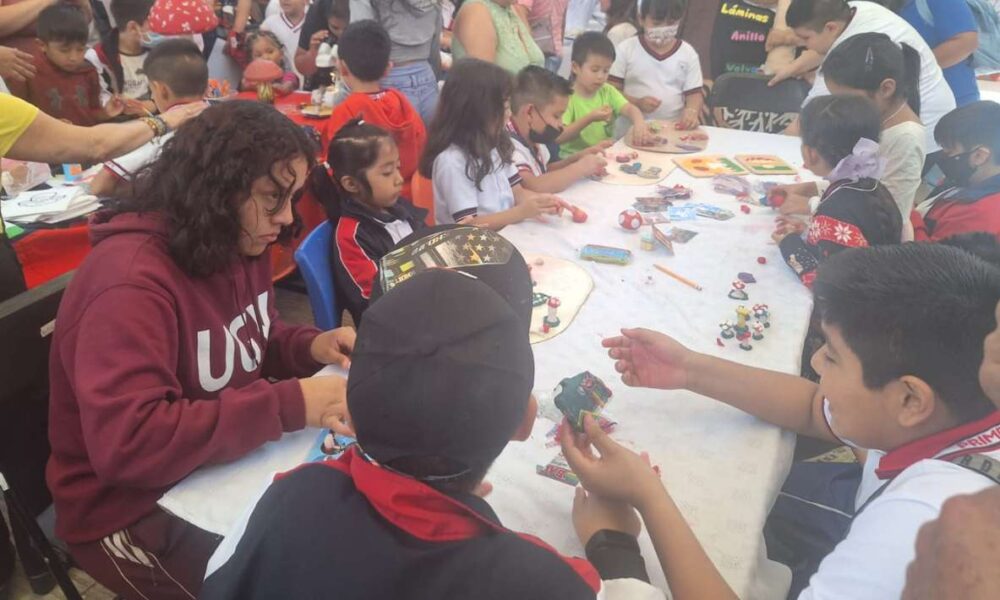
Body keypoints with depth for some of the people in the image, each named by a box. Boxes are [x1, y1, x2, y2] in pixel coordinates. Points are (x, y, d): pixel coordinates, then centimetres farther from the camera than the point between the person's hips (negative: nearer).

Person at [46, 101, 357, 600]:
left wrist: (309, 346, -9)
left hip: (221, 469, 8)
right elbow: (127, 444, -35)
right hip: (133, 510, -7)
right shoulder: (130, 280, -28)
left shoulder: (236, 245, -1)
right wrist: (290, 405, -36)